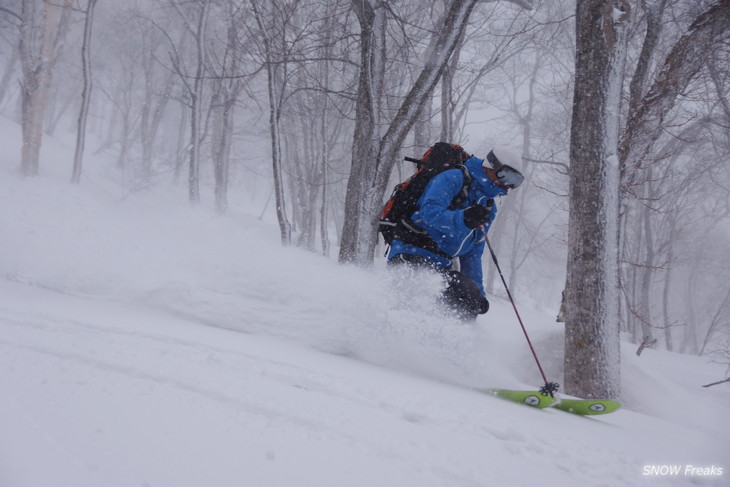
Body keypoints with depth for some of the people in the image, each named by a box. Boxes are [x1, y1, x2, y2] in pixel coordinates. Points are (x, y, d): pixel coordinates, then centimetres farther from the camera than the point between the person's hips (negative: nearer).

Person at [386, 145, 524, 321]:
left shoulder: (488, 208, 20)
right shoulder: (453, 179, -4)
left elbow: (473, 253, 24)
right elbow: (430, 212, -22)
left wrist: (478, 292, 17)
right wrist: (463, 219, -38)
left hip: (441, 266, 8)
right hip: (411, 256, -8)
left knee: (471, 299, -15)